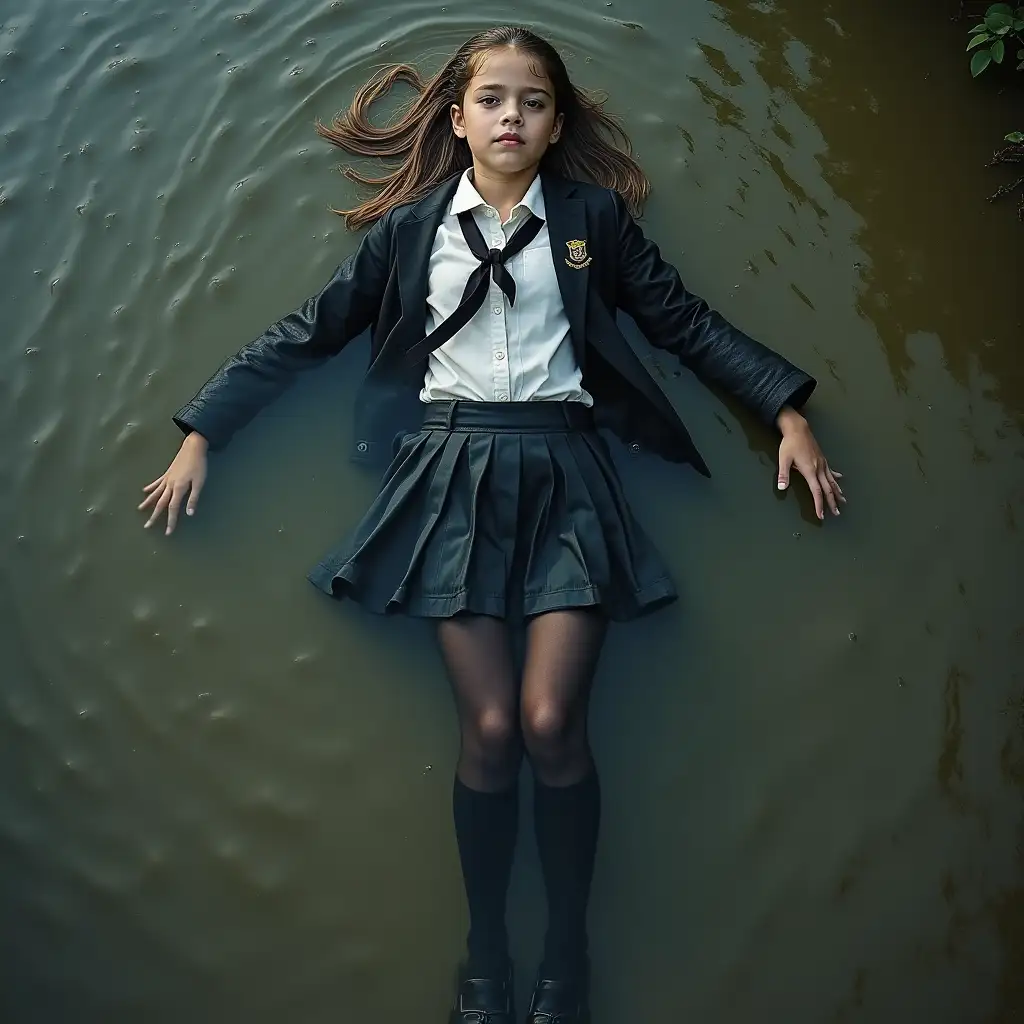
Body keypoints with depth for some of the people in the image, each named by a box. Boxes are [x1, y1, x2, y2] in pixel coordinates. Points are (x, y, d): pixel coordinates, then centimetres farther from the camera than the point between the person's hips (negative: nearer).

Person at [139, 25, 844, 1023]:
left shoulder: (594, 217, 12)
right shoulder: (411, 226, 11)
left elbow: (687, 323, 15)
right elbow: (308, 331, 13)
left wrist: (789, 414, 8)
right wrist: (200, 435, 10)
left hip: (564, 471, 0)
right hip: (454, 472, 0)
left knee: (551, 721, -13)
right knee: (489, 727, -9)